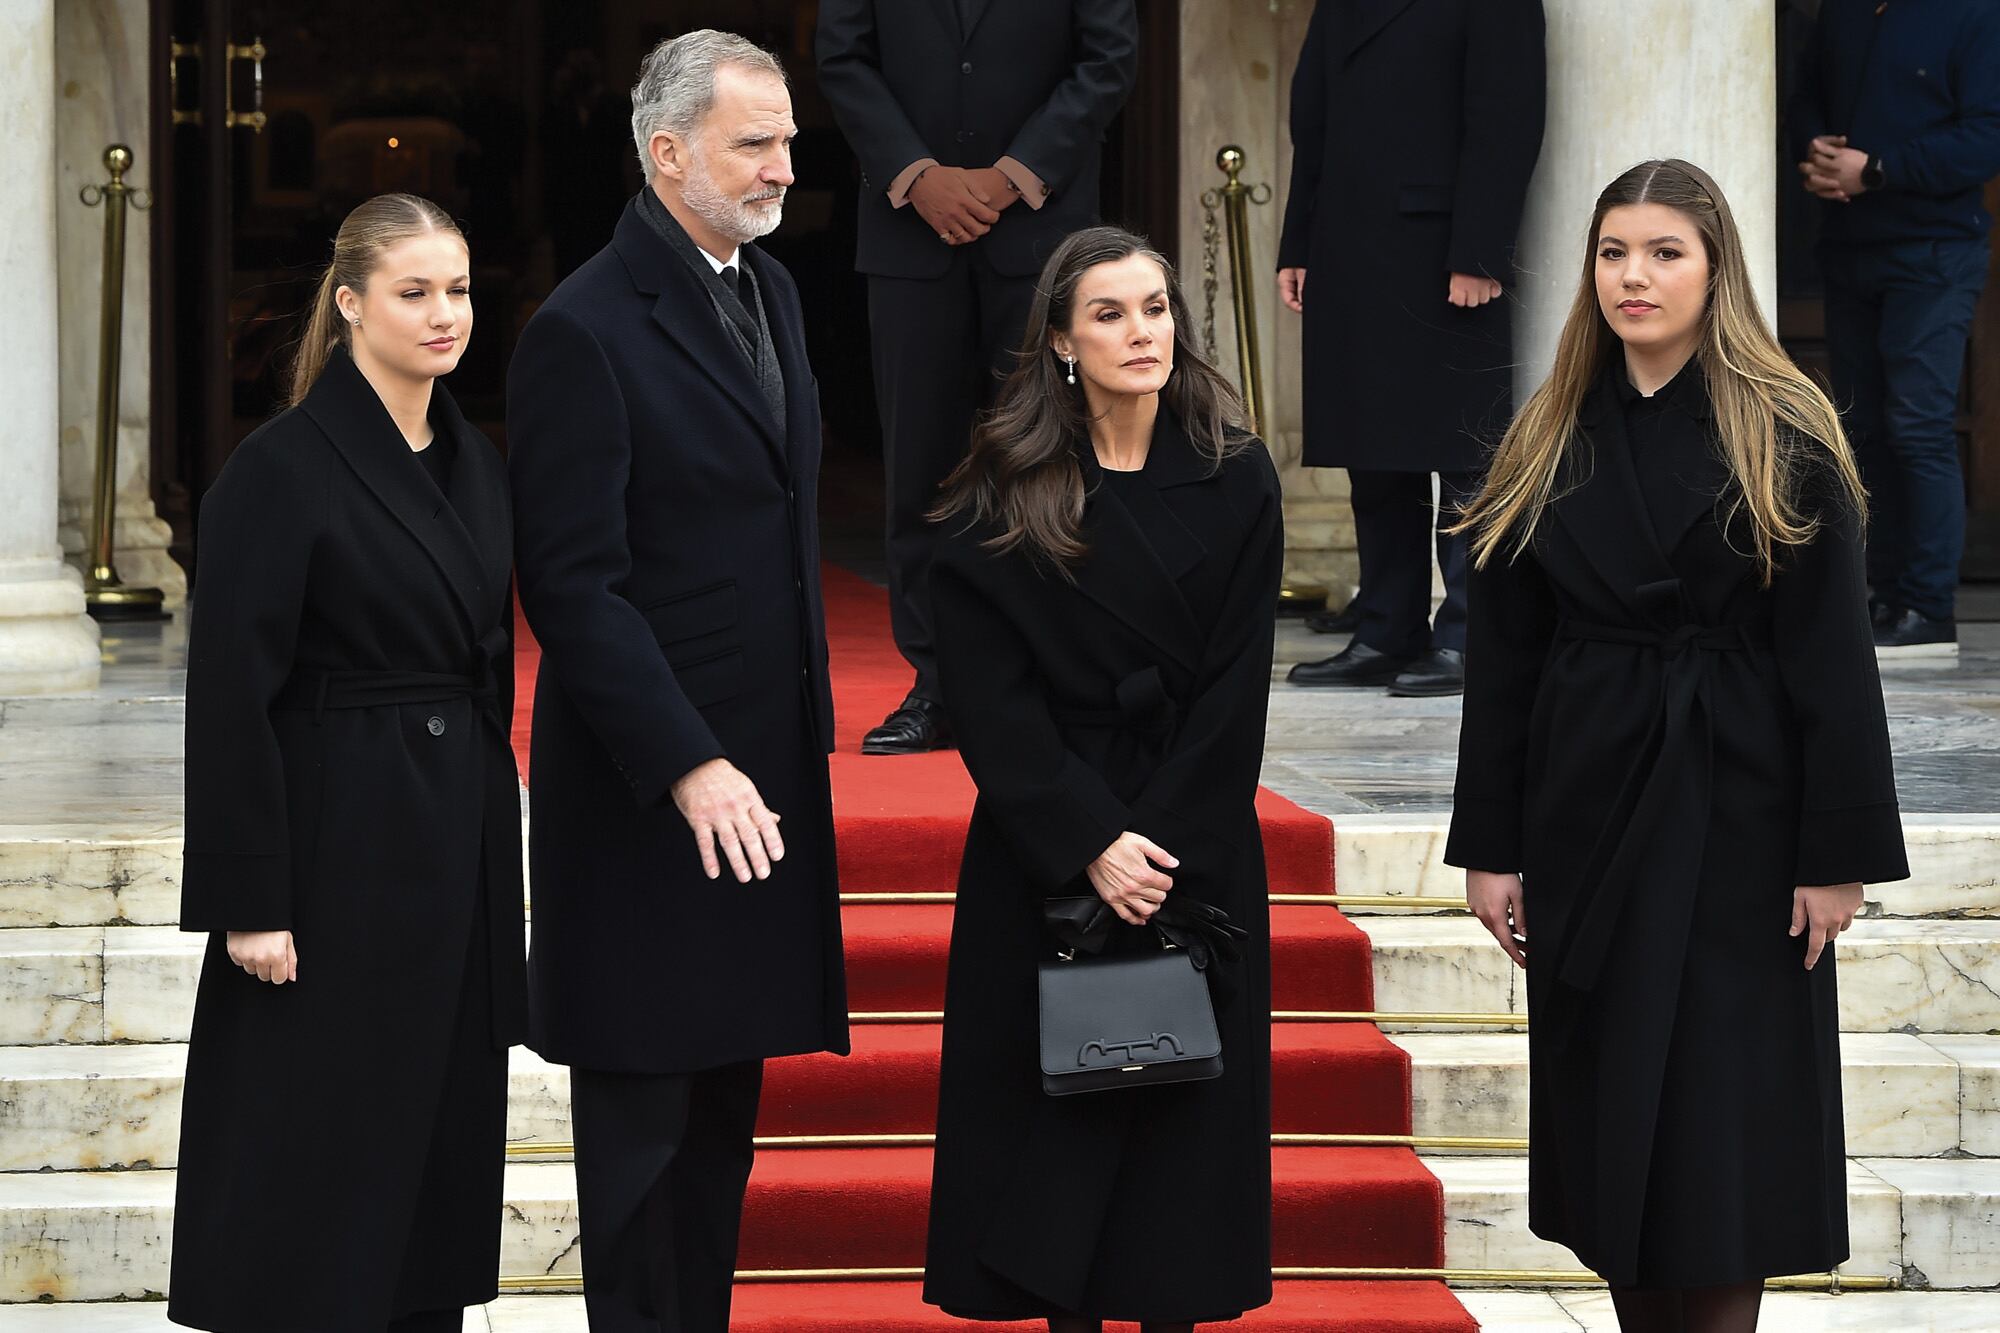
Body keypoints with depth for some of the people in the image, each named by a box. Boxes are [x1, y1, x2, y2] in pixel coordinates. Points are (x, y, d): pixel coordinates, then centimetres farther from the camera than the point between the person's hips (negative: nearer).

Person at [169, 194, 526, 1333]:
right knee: (313, 1152, -1)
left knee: (441, 1132, 11)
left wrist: (489, 829, 14)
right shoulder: (282, 469, -13)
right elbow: (232, 693, -15)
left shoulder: (478, 463, 10)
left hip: (460, 848, 7)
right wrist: (252, 901, -17)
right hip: (338, 845, -7)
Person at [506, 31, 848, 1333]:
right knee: (645, 1094, 2)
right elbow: (573, 585, -18)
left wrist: (801, 727, 16)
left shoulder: (772, 291, 11)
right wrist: (687, 767, -23)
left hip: (765, 760, 8)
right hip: (648, 781, -8)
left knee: (729, 1086, 13)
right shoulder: (586, 331, -15)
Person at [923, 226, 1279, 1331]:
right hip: (1045, 850, -1)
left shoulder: (1235, 485, 1)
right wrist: (1091, 846, -15)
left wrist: (1164, 849, -12)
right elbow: (991, 703, -6)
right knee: (1054, 1112, 1)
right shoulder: (1000, 503, -2)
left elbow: (1232, 693, -3)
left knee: (1186, 1109, 3)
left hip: (1198, 853, 1)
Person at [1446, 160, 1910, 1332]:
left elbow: (1833, 659, -8)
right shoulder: (1550, 445, 5)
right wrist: (1490, 842, 3)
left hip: (1735, 813, -4)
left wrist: (1840, 851, -12)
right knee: (1607, 1104, 8)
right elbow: (1502, 659, 6)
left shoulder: (1783, 440, -6)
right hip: (1587, 805, 4)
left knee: (1722, 1118, -1)